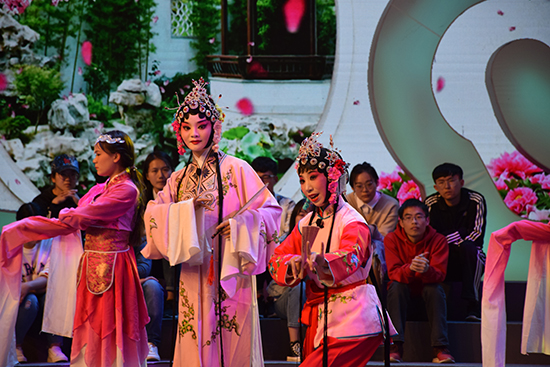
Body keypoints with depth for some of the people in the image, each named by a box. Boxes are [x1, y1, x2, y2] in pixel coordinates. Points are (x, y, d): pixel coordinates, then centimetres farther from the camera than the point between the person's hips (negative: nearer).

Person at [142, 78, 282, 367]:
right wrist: (189, 208, -13)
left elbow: (271, 210, -3)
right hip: (194, 277, 4)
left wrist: (240, 224, -19)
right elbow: (153, 214, 1)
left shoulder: (235, 169, 0)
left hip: (230, 273, -4)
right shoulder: (179, 179, 14)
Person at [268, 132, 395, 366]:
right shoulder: (307, 223, 13)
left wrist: (319, 261, -50)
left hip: (351, 322, -7)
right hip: (318, 324, 7)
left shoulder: (352, 222, -9)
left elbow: (349, 259, -29)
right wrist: (292, 263, -19)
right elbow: (276, 259, 5)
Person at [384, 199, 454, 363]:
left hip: (426, 290, 0)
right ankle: (395, 346, -37)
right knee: (396, 286, -32)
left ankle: (440, 348, -35)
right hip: (403, 292, 0)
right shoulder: (392, 239, -12)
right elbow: (393, 274, -21)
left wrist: (426, 270, -47)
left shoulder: (438, 240, -13)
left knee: (435, 288, -32)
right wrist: (410, 268, -44)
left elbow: (440, 275, -22)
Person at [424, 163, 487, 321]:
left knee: (468, 247, -35)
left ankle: (473, 306, -39)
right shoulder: (431, 203, -1)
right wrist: (460, 233, -18)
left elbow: (476, 235, -12)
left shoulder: (476, 201, -5)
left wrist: (446, 238, -17)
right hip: (444, 264, 1)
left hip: (471, 262, -1)